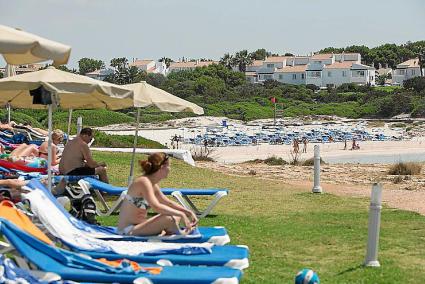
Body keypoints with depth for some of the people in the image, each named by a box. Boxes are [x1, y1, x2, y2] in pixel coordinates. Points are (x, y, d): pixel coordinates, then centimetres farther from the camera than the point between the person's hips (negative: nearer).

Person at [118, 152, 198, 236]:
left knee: (176, 218, 13)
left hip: (138, 225, 11)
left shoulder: (153, 184, 10)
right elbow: (156, 207, -32)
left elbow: (167, 202, 21)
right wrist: (181, 214, -28)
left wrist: (188, 212, 12)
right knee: (168, 219, -28)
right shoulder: (143, 181, -19)